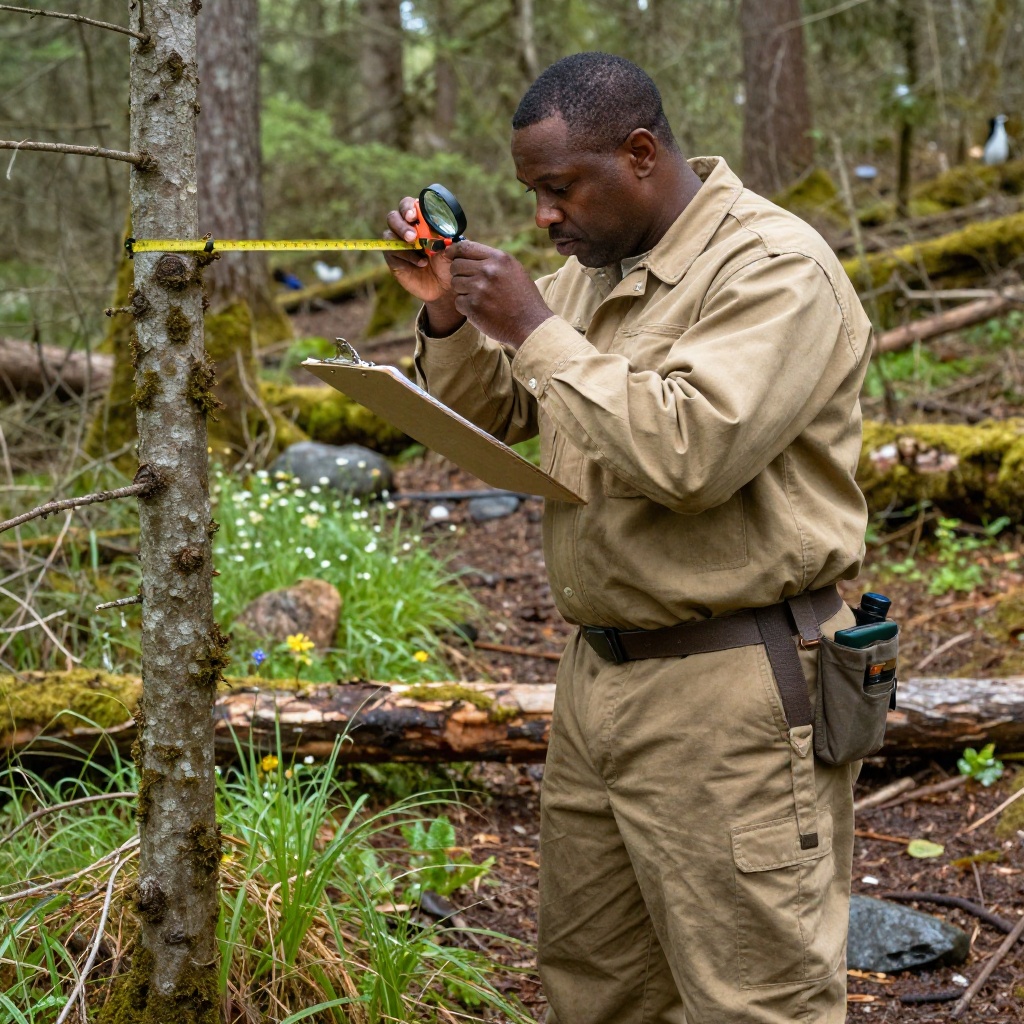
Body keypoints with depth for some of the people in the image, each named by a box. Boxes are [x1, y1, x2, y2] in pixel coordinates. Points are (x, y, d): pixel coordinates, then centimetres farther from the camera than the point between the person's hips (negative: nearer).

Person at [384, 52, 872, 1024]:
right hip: (599, 672, 9)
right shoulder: (591, 269, 12)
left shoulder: (774, 268, -14)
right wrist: (447, 311, 1)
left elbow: (689, 451, -28)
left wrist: (537, 330, -19)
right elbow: (489, 416, 19)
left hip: (730, 693, -8)